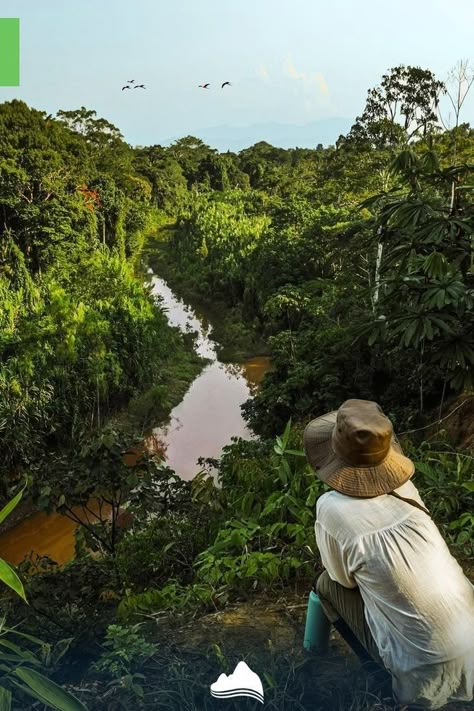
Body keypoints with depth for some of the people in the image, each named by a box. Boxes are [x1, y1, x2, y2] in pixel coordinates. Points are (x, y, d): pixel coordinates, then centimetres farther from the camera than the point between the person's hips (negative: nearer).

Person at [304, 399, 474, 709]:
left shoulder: (332, 508, -18)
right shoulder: (406, 488, -4)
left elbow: (344, 577, 0)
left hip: (426, 666, -5)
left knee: (328, 583, 12)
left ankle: (382, 671, 19)